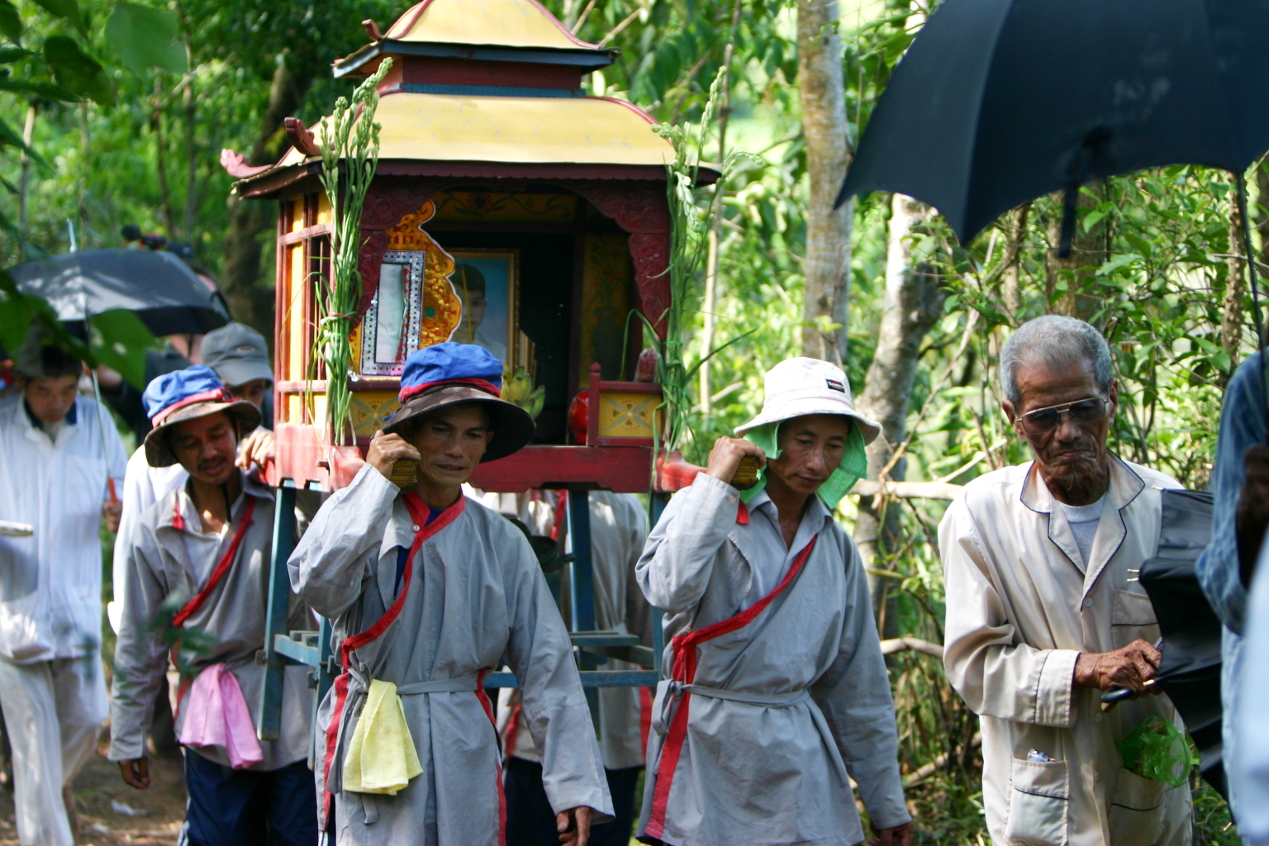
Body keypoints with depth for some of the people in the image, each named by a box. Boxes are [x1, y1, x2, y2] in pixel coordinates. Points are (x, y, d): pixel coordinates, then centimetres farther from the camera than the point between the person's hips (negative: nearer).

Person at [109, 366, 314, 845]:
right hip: (212, 720, 1)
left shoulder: (283, 501, -3)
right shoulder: (156, 531, 3)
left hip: (294, 713, -1)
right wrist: (128, 739, 13)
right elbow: (139, 645, 10)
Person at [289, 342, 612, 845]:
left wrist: (574, 784, -3)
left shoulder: (502, 543, 5)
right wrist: (375, 481, -14)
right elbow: (317, 587, -21)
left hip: (464, 755, 2)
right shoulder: (360, 515, 0)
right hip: (374, 746, -2)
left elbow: (548, 669, 3)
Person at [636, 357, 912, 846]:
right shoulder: (705, 508, -4)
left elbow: (860, 684, 14)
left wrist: (886, 803, 15)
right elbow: (669, 589, -27)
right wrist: (716, 483, -18)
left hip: (798, 755, 4)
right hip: (705, 753, -4)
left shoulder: (836, 548, 10)